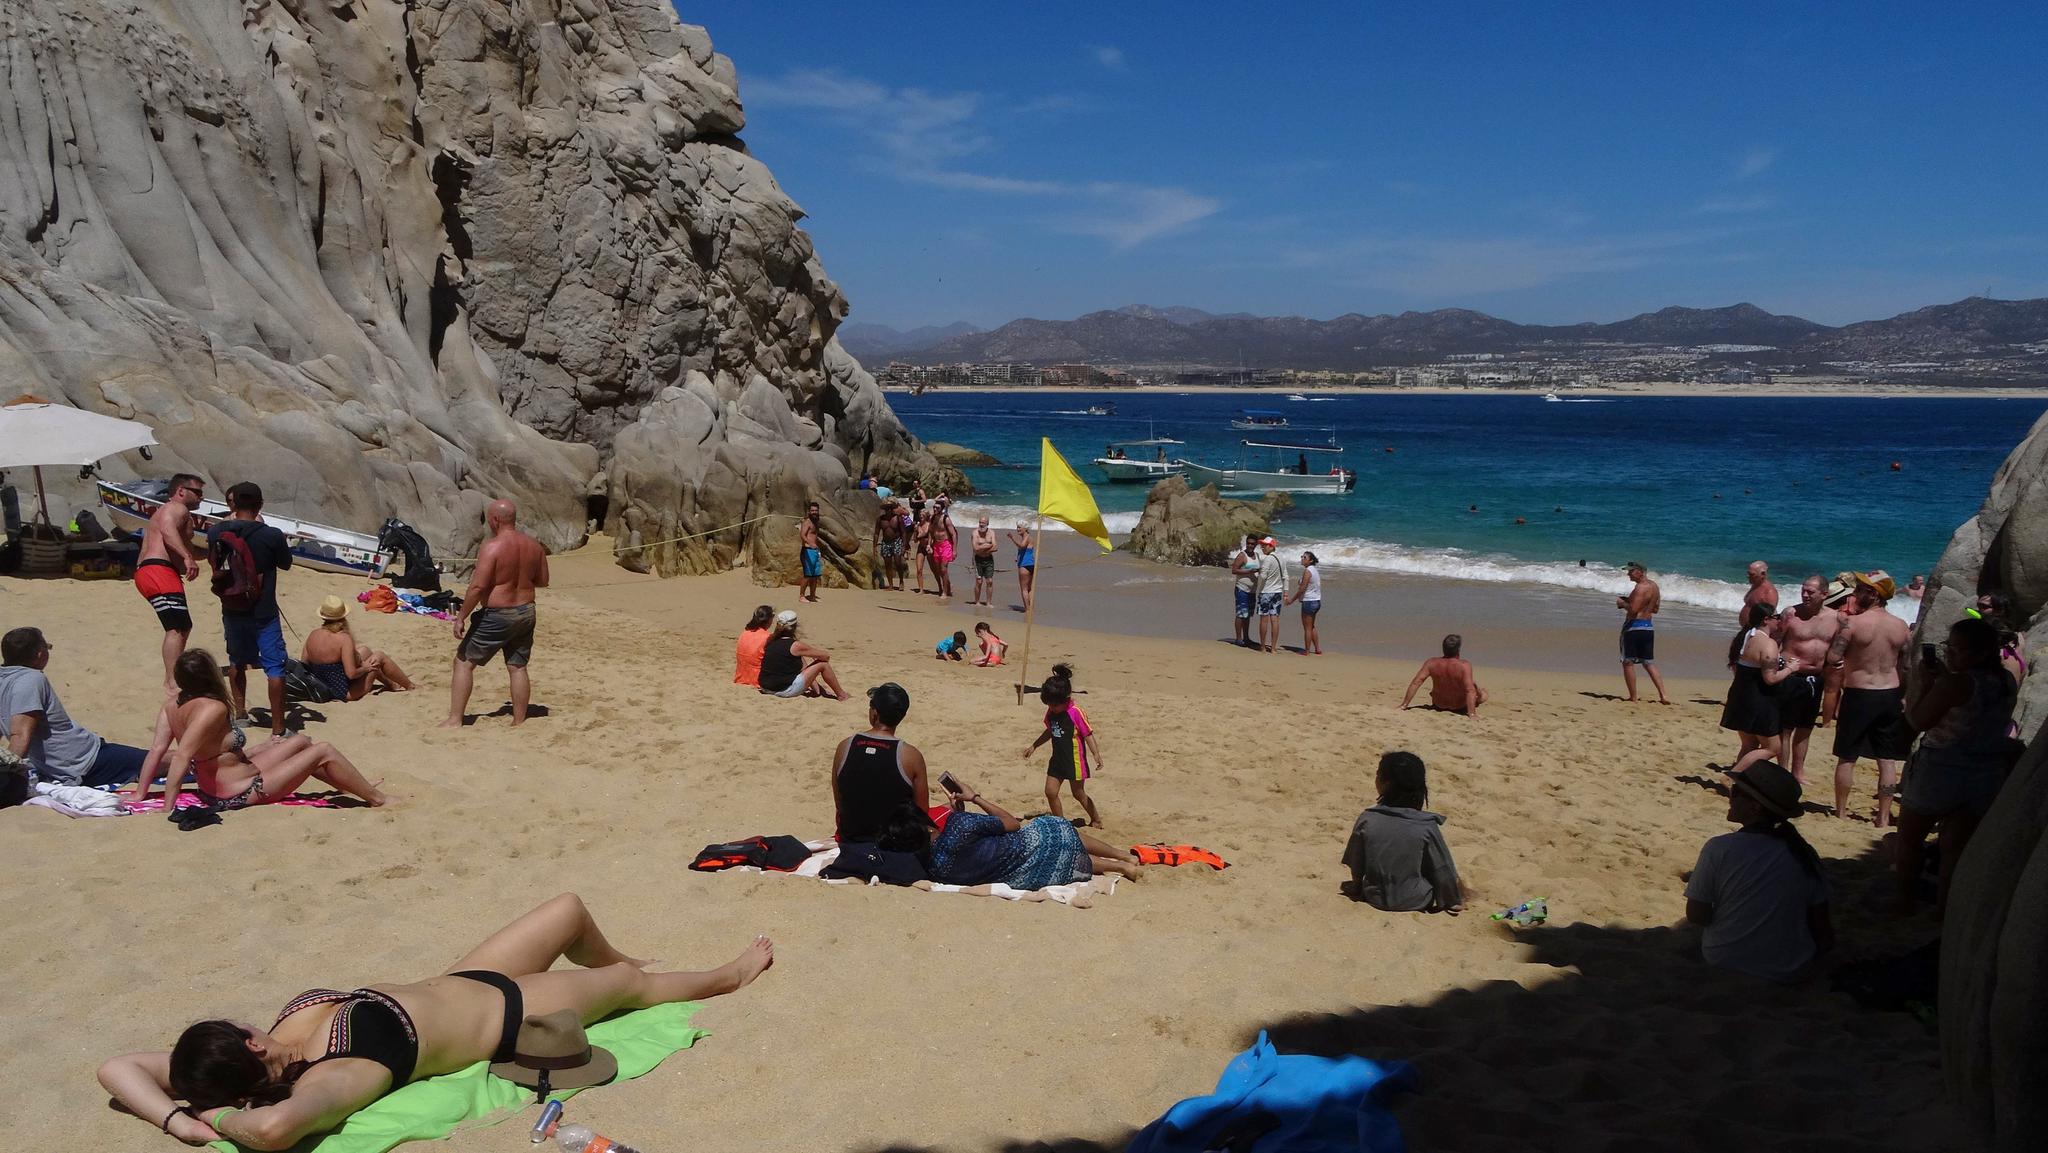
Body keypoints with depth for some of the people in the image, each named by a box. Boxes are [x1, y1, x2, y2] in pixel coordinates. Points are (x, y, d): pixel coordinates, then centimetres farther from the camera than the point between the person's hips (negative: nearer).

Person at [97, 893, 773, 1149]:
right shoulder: (331, 1081, -39)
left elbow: (118, 1067, -22)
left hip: (455, 985, 7)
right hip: (506, 1017, -7)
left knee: (571, 908, 25)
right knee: (632, 981, 16)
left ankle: (612, 962, 60)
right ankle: (730, 975, 47)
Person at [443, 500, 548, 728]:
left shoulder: (492, 547, -17)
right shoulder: (534, 545, 3)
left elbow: (478, 587, -20)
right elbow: (543, 581, 11)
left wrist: (461, 617, -13)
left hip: (497, 615, -6)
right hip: (526, 613, 6)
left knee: (463, 662, 5)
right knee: (518, 667, 12)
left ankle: (454, 720, 5)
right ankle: (519, 722, 14)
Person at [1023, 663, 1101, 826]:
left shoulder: (1075, 712, -20)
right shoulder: (1051, 712, 0)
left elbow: (1088, 735, -16)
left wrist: (1096, 754, -24)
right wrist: (1034, 746, 21)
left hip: (1074, 760, -6)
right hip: (1057, 758, 6)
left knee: (1078, 794, 8)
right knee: (1050, 792, 1)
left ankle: (1096, 819, 31)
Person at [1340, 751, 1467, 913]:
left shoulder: (1366, 819, -16)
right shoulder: (1427, 826, -18)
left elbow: (1355, 863, -3)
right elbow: (1444, 870, -8)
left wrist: (1357, 887, 17)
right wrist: (1455, 902, 9)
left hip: (1376, 899, 3)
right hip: (1416, 902, -2)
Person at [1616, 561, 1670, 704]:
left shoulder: (1641, 588, -17)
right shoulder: (1654, 586, 12)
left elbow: (1633, 610, -24)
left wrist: (1622, 603, -6)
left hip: (1634, 626, -9)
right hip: (1649, 627, 9)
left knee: (1628, 662, 1)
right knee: (1649, 663, 14)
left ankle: (1633, 697, 3)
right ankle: (1663, 695, 6)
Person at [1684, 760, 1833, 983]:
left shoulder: (1719, 849, -17)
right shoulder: (1804, 854, -8)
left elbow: (1695, 915, -11)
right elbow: (1822, 926, -2)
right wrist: (1812, 959, 16)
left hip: (1725, 963, -1)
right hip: (1790, 973, 1)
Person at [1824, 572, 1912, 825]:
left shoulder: (1853, 623, -13)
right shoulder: (1901, 626, 2)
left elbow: (1832, 659, -16)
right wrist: (1905, 698, 12)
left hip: (1858, 695, -4)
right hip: (1891, 696, 4)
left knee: (1847, 758, 8)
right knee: (1887, 760, 9)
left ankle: (1841, 812, 15)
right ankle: (1884, 818, 12)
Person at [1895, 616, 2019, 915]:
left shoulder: (1954, 684, -22)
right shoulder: (2008, 682, 1)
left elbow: (1918, 721, -17)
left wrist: (1926, 684, -9)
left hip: (1941, 772, -6)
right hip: (1988, 776, 6)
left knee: (1909, 839, 14)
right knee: (1955, 847, 13)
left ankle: (1904, 901, 22)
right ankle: (1943, 908, 18)